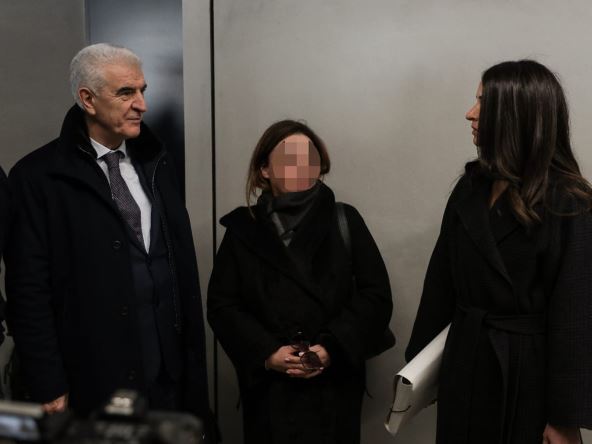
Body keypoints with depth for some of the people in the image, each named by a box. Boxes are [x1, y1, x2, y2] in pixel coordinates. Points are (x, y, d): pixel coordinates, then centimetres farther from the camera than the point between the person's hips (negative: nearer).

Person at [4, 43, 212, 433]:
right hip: (93, 381, -4)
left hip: (171, 371, 5)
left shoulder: (157, 161, 7)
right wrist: (49, 390, -10)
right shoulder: (38, 176, -8)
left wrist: (193, 353, 8)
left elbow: (185, 265, 10)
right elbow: (29, 291, -9)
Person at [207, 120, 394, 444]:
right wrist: (265, 353, -12)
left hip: (335, 383, 0)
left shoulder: (345, 221, 2)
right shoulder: (243, 228, 4)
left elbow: (375, 294, -2)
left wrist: (333, 348, -13)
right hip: (268, 385, 0)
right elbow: (221, 304, 1)